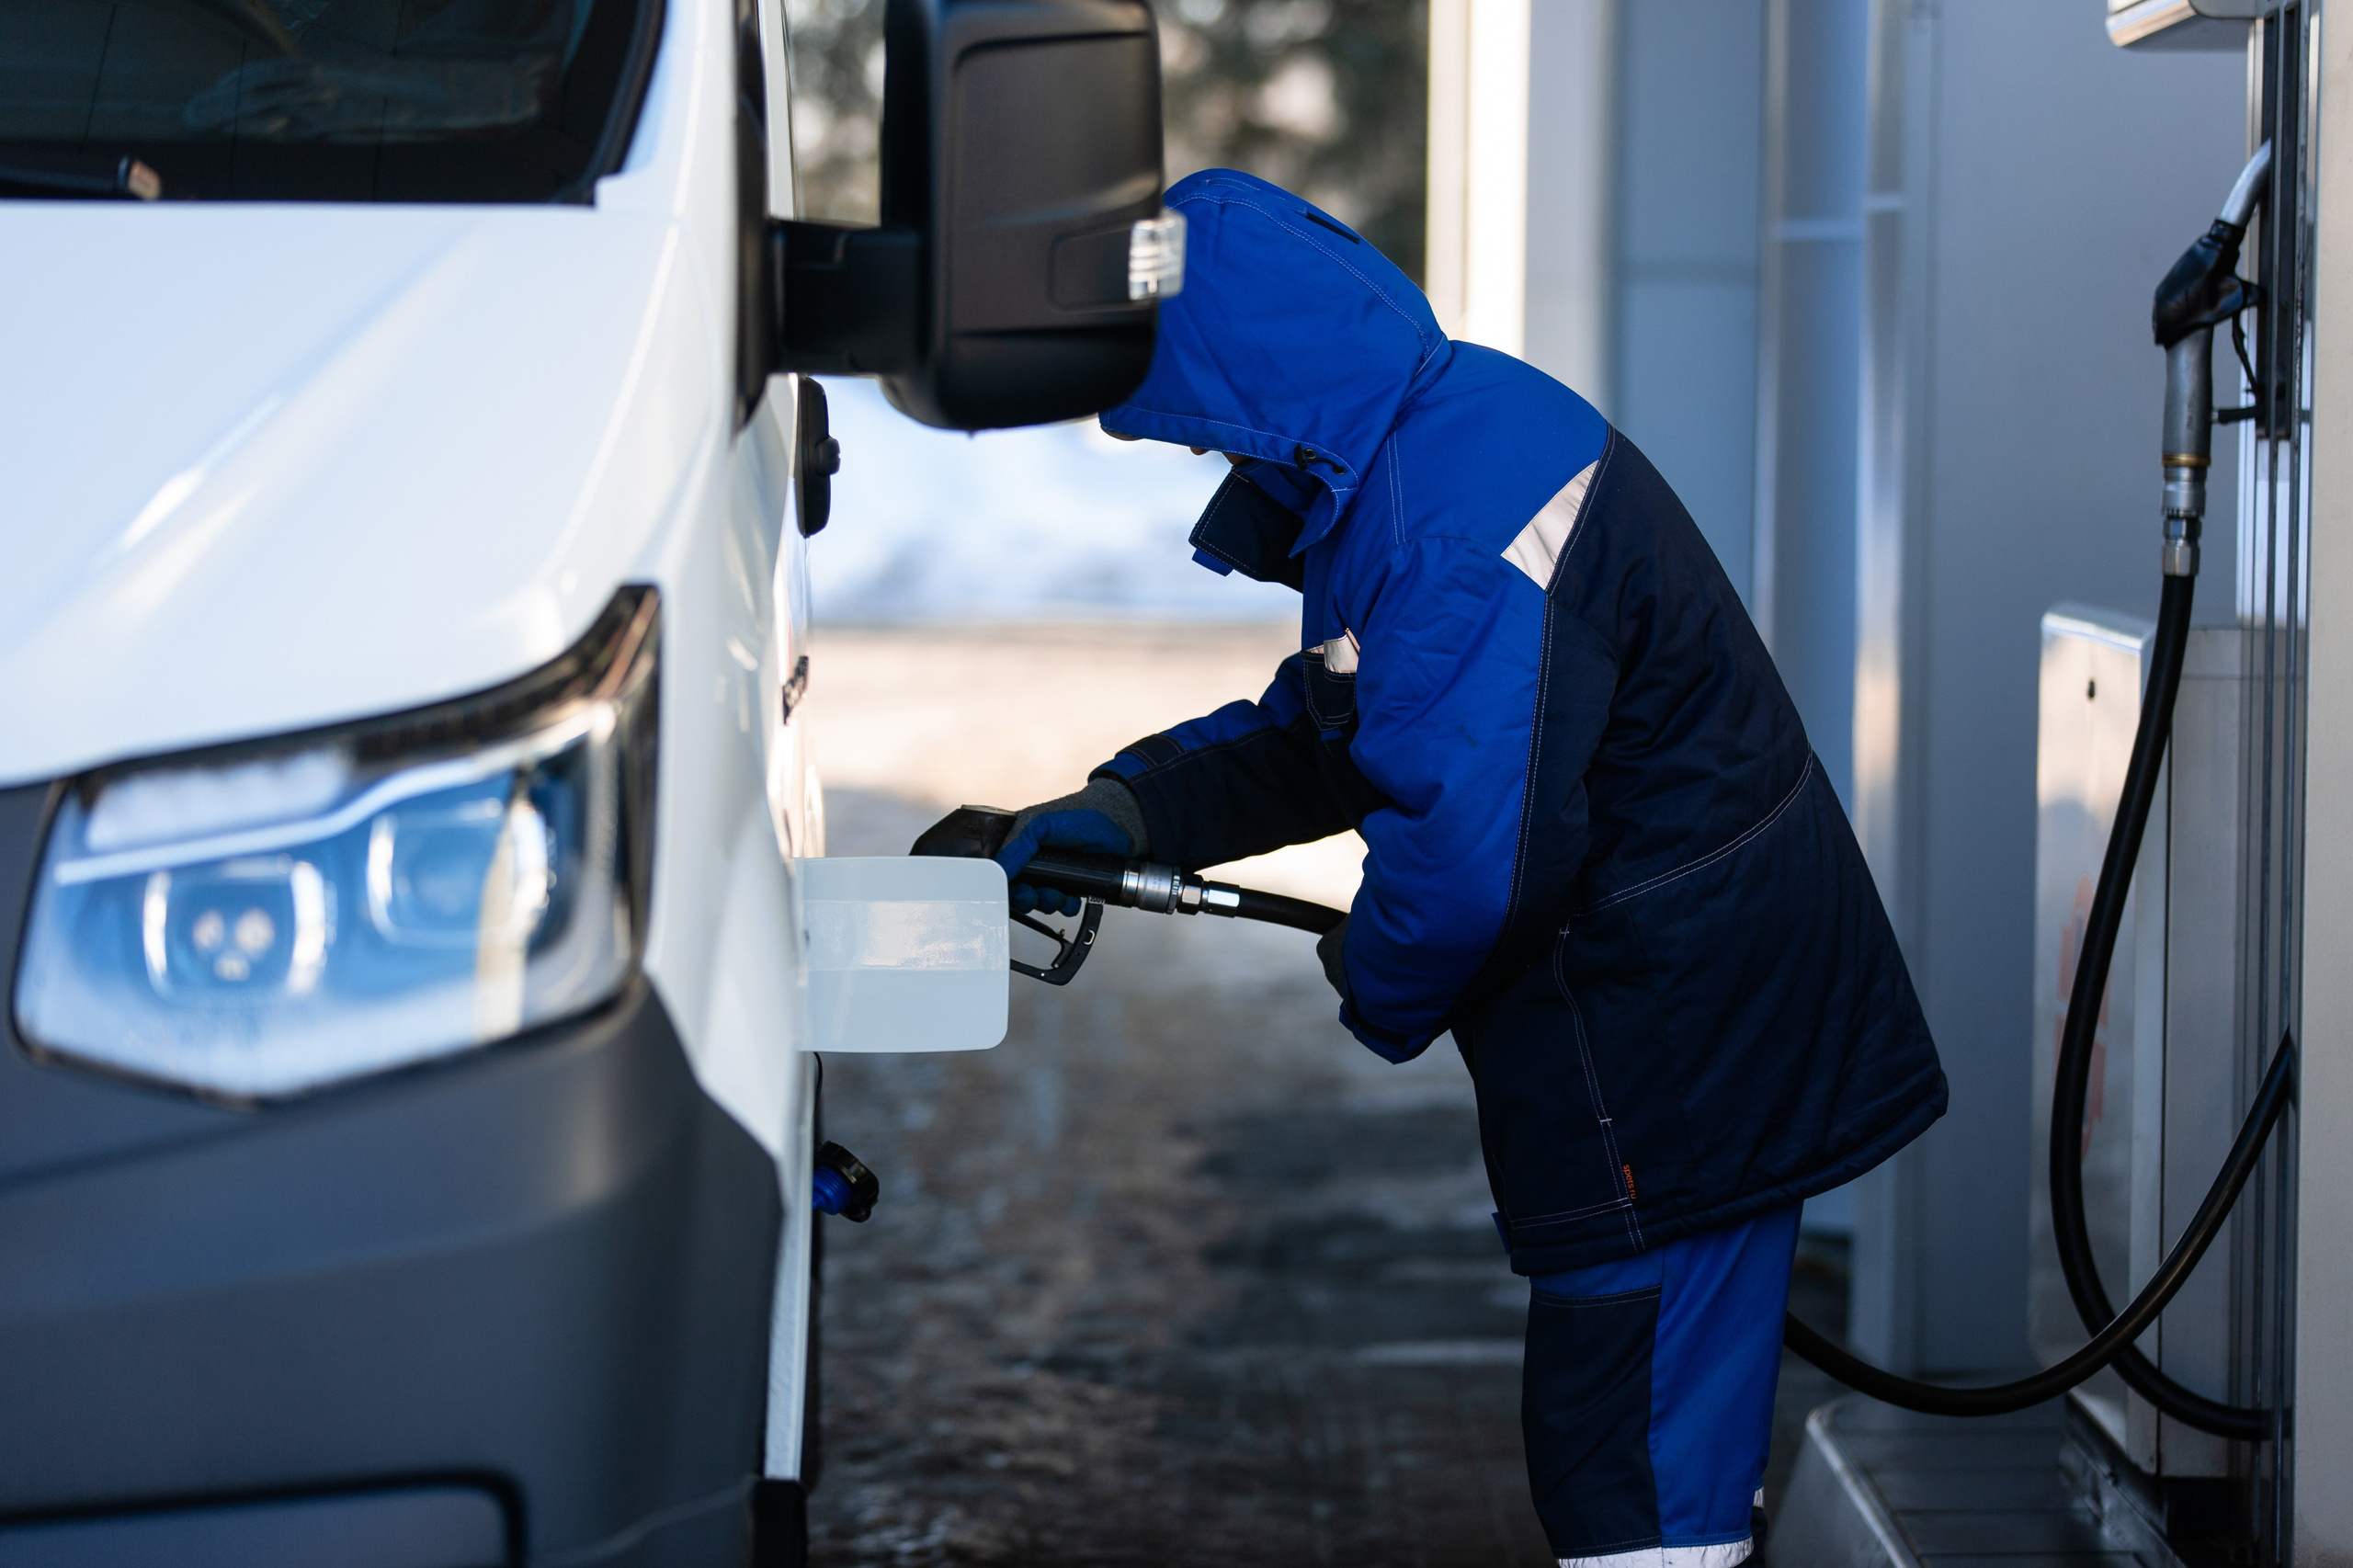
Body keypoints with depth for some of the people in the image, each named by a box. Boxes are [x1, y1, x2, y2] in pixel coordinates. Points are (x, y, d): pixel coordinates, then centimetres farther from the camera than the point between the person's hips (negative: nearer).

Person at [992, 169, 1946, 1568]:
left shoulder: (1456, 531, -27)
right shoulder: (1440, 434, 8)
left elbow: (1473, 860, -30)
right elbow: (1319, 734, 17)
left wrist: (1380, 992, -8)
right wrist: (1131, 808, 2)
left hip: (1672, 1047, -10)